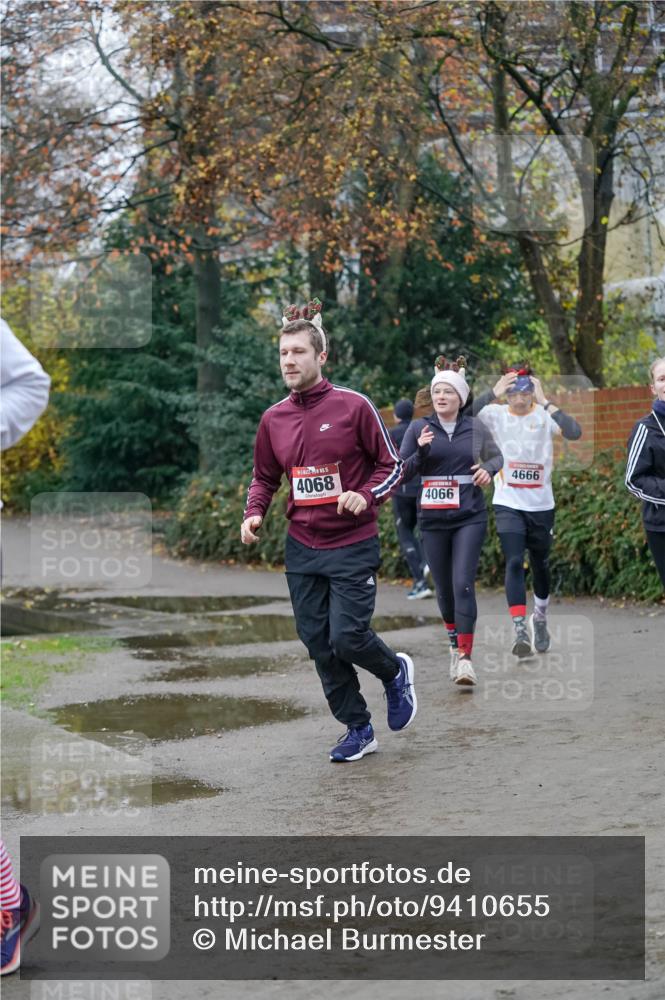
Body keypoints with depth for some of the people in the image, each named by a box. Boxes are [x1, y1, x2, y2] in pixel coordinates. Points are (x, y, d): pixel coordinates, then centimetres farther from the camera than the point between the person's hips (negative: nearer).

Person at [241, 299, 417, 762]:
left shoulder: (354, 406, -8)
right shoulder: (273, 418, 5)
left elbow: (392, 465, -1)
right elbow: (264, 477, 18)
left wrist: (367, 496, -19)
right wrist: (255, 514, -1)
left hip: (353, 546, -5)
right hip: (302, 548, 5)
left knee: (346, 637, -12)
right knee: (318, 644, 6)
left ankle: (396, 672, 22)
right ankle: (358, 729, 21)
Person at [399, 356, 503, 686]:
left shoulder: (476, 428, 2)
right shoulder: (419, 429, 1)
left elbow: (496, 456, 20)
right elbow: (401, 472, 1)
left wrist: (489, 468, -2)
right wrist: (421, 452, -17)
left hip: (470, 517, -1)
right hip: (433, 519, 1)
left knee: (463, 584, -14)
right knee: (444, 588, 10)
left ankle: (465, 657, -14)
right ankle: (455, 643, 34)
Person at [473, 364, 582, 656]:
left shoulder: (544, 416, -6)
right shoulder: (496, 414, -4)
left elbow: (575, 432, -24)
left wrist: (545, 402, -26)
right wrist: (493, 393, -28)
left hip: (541, 505, 1)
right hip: (507, 504, -1)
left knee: (540, 565, 15)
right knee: (514, 563, -15)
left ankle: (540, 619, 38)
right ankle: (520, 629, -19)